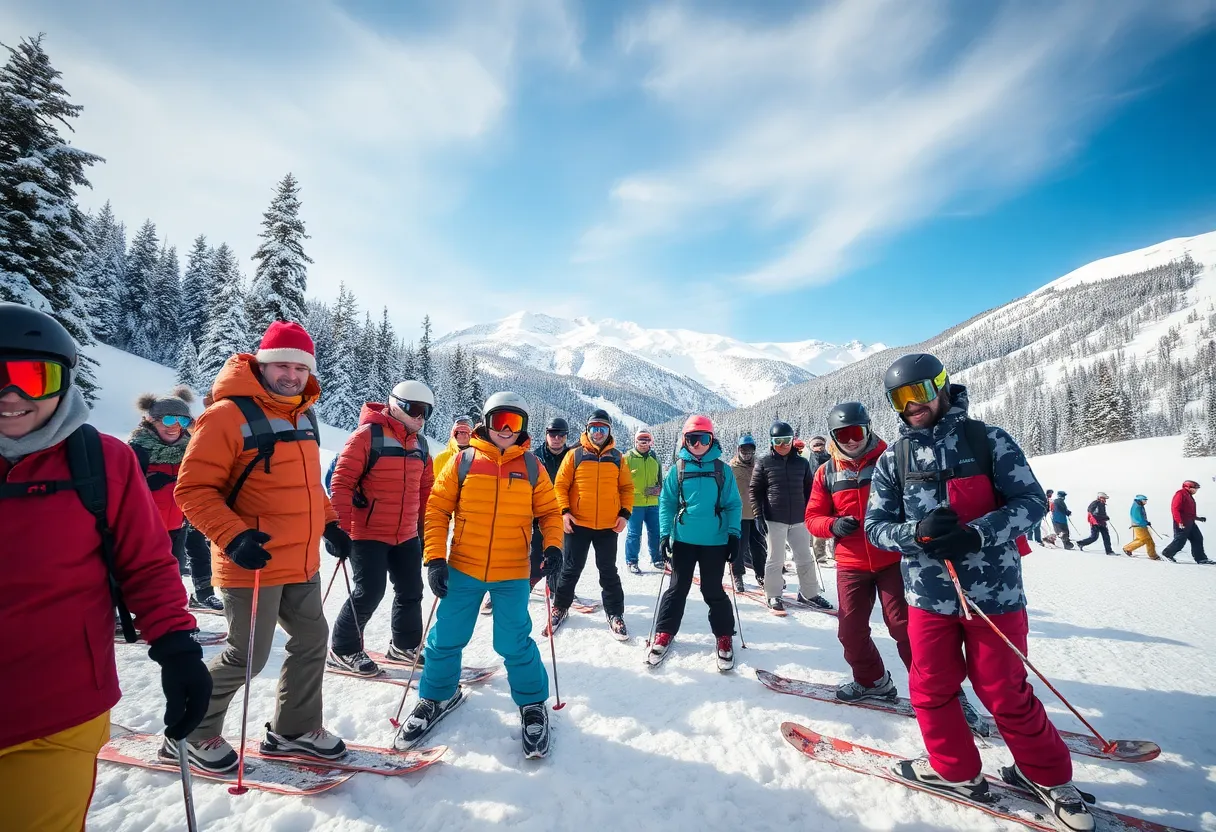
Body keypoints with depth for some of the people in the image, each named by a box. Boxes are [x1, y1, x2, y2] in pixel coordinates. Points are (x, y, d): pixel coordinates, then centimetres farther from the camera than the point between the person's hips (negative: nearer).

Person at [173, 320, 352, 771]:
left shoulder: (303, 415, 9)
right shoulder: (229, 414, -15)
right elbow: (193, 489, -16)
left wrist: (329, 523, 12)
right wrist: (233, 536, -26)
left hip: (302, 563, 8)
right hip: (252, 565, -8)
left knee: (312, 639, 15)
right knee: (248, 656, 4)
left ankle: (294, 729, 34)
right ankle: (192, 732, 30)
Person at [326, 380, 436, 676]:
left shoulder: (419, 444, 9)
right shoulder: (368, 435, -12)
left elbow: (426, 489, 15)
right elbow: (342, 482, -14)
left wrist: (427, 529, 15)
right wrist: (340, 529, -15)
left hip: (407, 535, 7)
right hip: (368, 534, -7)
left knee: (411, 591, 13)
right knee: (369, 593, -4)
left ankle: (405, 645, 33)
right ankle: (343, 650, 18)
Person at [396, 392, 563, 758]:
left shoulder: (532, 468, 0)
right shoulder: (463, 462, -2)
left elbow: (549, 511, 6)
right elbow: (437, 509, 0)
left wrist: (553, 545, -11)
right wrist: (435, 558, -8)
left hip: (512, 575, -1)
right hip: (463, 569, 1)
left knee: (514, 644, 1)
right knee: (446, 639, 10)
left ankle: (532, 704, 27)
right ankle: (438, 696, 38)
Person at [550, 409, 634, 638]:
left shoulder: (617, 457, 6)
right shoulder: (574, 455, -1)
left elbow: (627, 488, 8)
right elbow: (560, 485, -1)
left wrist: (625, 513, -3)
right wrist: (564, 511, -11)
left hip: (608, 526, 1)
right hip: (577, 523, -1)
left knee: (608, 571, 10)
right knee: (571, 568, 11)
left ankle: (615, 614, 22)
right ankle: (560, 607, 29)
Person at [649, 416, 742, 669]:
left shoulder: (722, 470, 0)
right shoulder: (677, 470, 0)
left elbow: (734, 504, 2)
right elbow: (667, 503, 1)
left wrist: (734, 535, -6)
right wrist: (665, 534, -7)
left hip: (715, 541, 0)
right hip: (683, 540, 1)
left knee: (713, 591, 10)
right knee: (677, 588, 10)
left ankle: (724, 636, 26)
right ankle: (665, 632, 23)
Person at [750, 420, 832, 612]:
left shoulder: (802, 463, 6)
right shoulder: (764, 464, -3)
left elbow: (809, 490, 13)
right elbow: (754, 490, -2)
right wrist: (758, 515, -8)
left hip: (799, 519, 3)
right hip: (775, 520, -3)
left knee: (805, 558, 12)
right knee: (775, 559, 4)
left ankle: (809, 593, 27)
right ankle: (773, 595, 17)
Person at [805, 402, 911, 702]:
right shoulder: (827, 472, 4)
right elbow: (813, 517, 6)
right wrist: (834, 525, -15)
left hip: (893, 559, -3)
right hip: (851, 564, 4)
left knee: (904, 626, -3)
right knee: (851, 630, 11)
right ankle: (872, 681, 34)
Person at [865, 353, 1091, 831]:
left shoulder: (988, 440, -4)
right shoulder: (892, 459, 3)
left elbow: (1032, 501, -7)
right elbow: (876, 525, 2)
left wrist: (975, 534, -22)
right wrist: (917, 532, -20)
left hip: (993, 591, -3)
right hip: (929, 592, 3)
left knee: (1005, 693, 8)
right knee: (931, 689, 11)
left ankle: (1047, 776, 35)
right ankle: (955, 770, 35)